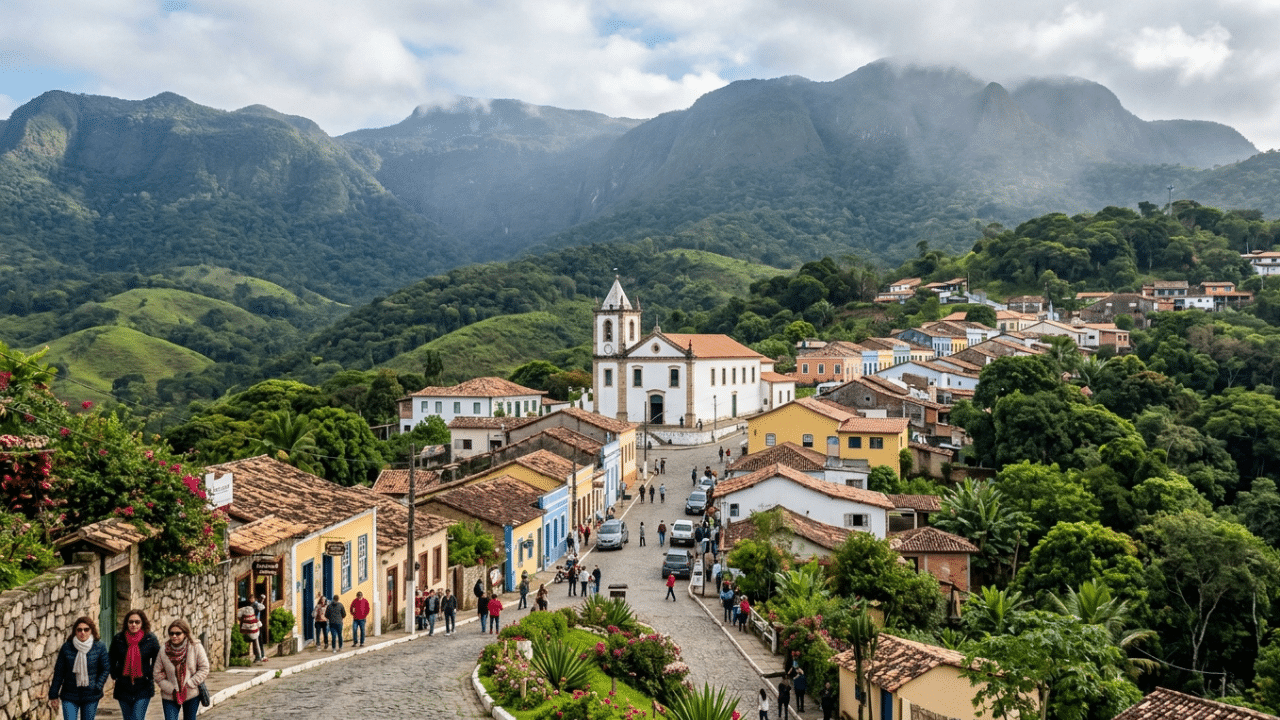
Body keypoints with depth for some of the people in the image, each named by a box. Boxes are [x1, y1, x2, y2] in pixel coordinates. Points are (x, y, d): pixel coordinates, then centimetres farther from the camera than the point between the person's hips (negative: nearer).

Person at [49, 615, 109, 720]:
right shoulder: (67, 647, -2)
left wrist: (97, 687, -8)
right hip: (69, 696, 0)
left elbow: (106, 669, 3)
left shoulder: (99, 647, -2)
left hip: (91, 696, 0)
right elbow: (59, 672, 4)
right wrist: (53, 695, 5)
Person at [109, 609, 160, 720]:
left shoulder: (150, 640, -3)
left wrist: (150, 675, 3)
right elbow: (111, 660, 16)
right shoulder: (118, 639, -1)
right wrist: (115, 675, 9)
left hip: (143, 689, -2)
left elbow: (158, 660, 10)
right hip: (123, 688, 3)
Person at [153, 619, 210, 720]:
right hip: (170, 696, 0)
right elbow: (158, 675, 0)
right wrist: (171, 689, -9)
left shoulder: (196, 647, -9)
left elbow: (204, 669, -5)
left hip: (192, 696, 0)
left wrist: (189, 684, -13)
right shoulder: (163, 651, -6)